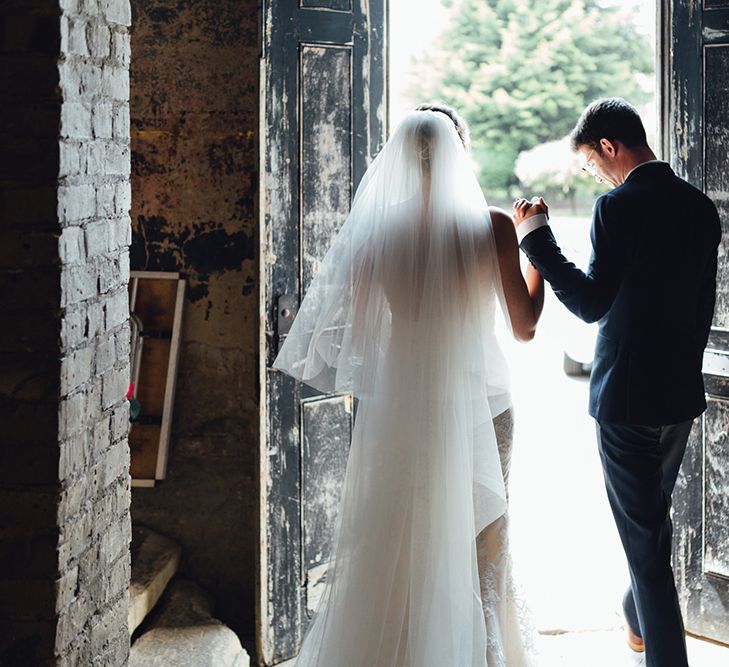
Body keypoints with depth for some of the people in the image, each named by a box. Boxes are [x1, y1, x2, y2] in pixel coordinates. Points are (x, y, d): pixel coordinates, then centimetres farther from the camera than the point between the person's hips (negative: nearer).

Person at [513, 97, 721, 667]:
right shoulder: (700, 207, 5)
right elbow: (704, 306, 12)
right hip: (682, 392, 8)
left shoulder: (618, 207, -18)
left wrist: (536, 238, -12)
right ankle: (638, 618, 46)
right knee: (656, 515, 26)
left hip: (626, 398, -8)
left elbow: (591, 303, -18)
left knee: (643, 533, 0)